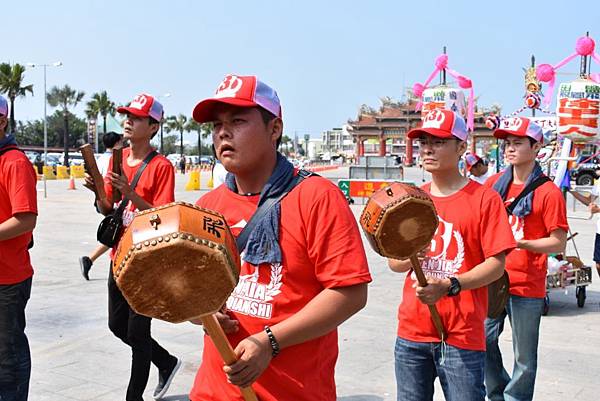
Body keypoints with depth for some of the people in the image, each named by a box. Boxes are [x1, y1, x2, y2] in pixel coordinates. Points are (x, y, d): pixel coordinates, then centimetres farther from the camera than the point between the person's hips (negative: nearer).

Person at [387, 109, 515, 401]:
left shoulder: (484, 199, -5)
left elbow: (496, 264, -10)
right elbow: (393, 262, 10)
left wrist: (449, 286, -23)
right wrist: (409, 258, -13)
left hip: (462, 335, -4)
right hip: (411, 331, 4)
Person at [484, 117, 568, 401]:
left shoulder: (548, 192, -8)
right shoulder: (494, 184, 6)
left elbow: (559, 243, -8)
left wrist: (519, 243, -21)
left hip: (527, 286, -4)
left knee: (524, 357, 6)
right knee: (484, 341, 10)